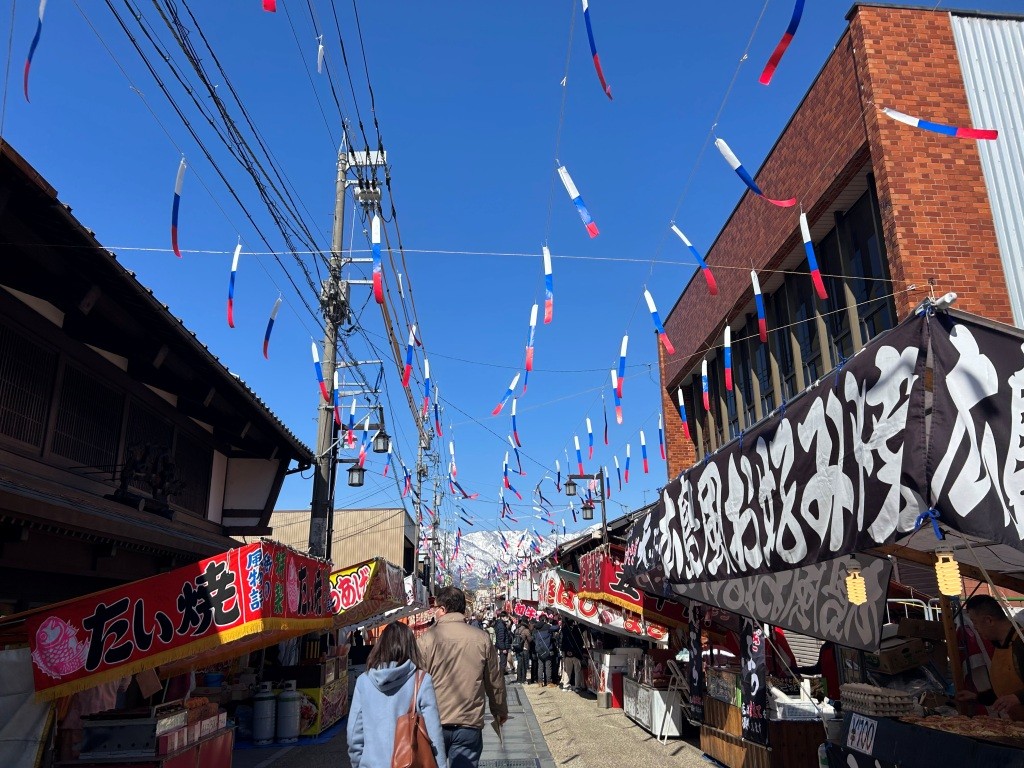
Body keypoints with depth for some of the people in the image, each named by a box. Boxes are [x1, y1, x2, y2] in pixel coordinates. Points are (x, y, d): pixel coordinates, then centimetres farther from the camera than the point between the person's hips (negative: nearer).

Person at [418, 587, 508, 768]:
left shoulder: (428, 638, -9)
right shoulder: (482, 638, -3)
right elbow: (495, 681, 5)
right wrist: (501, 711, 22)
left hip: (434, 723, 0)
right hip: (470, 724, 1)